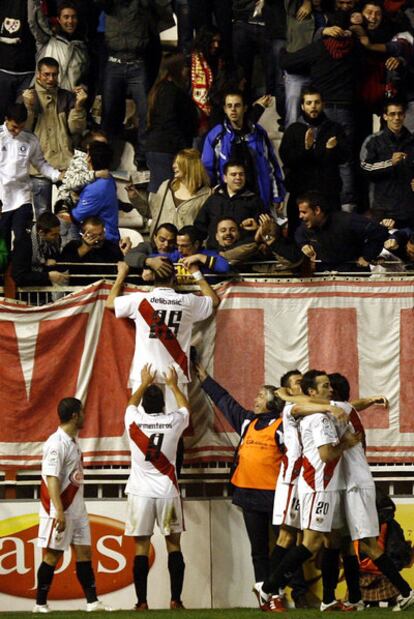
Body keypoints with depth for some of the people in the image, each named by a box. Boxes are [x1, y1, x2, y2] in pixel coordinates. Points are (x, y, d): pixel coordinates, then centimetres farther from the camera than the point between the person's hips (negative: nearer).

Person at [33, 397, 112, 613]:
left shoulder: (72, 441, 12)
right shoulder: (56, 443, -17)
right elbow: (51, 479, -23)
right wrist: (59, 511, -28)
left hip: (77, 509, 9)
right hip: (60, 511, -9)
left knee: (84, 552, 7)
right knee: (53, 555, -3)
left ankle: (92, 601, 8)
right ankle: (40, 604, 5)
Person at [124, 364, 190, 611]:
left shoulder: (134, 421, -4)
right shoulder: (173, 422, -4)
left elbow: (132, 403, 22)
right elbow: (185, 407, 21)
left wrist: (145, 384, 36)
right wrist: (173, 385, 35)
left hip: (141, 493, 0)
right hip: (167, 491, 0)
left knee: (141, 546, 2)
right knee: (174, 544, 6)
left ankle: (142, 601, -2)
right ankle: (176, 599, 1)